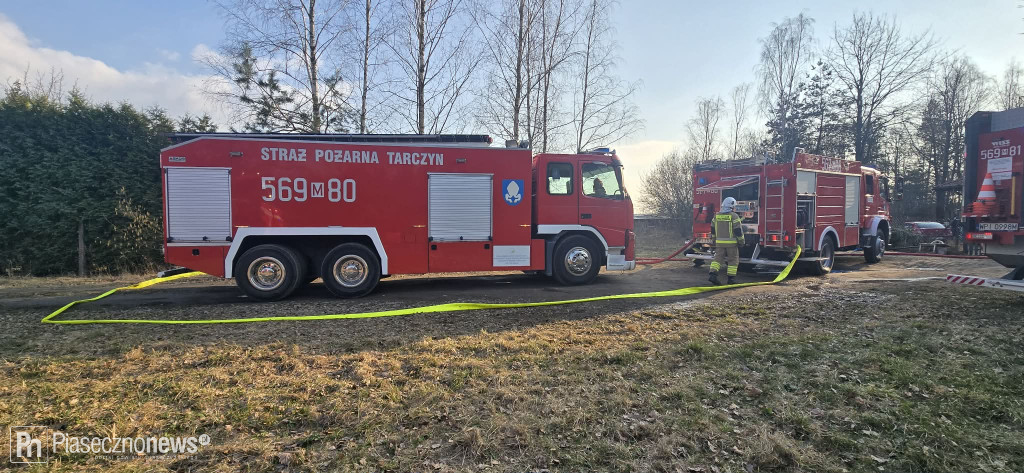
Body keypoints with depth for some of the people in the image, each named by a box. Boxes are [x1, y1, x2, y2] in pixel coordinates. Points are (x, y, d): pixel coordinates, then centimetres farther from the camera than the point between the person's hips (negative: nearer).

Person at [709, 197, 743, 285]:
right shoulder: (734, 216, -10)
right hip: (731, 243, -4)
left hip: (719, 242, 4)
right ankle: (731, 278, 7)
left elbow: (713, 229, 14)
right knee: (733, 260, 6)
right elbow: (738, 230, -10)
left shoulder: (716, 215, 6)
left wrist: (714, 239, 23)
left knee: (718, 259, 7)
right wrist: (741, 241, -1)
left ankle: (712, 274, -9)